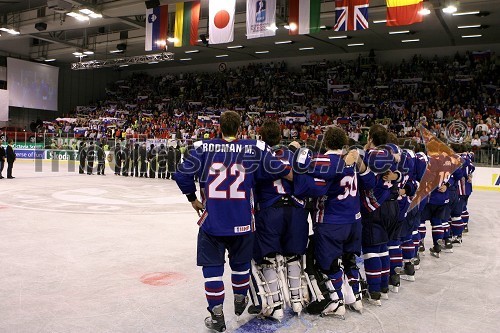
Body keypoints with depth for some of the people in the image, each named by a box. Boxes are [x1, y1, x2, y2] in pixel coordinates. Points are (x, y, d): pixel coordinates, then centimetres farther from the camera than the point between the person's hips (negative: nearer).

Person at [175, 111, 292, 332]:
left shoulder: (203, 148, -3)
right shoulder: (255, 149, -3)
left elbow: (182, 174, -3)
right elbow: (281, 172, -3)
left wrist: (193, 200, 12)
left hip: (211, 221, -1)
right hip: (242, 222, 2)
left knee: (212, 266, 12)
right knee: (240, 262, 23)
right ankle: (239, 302, 43)